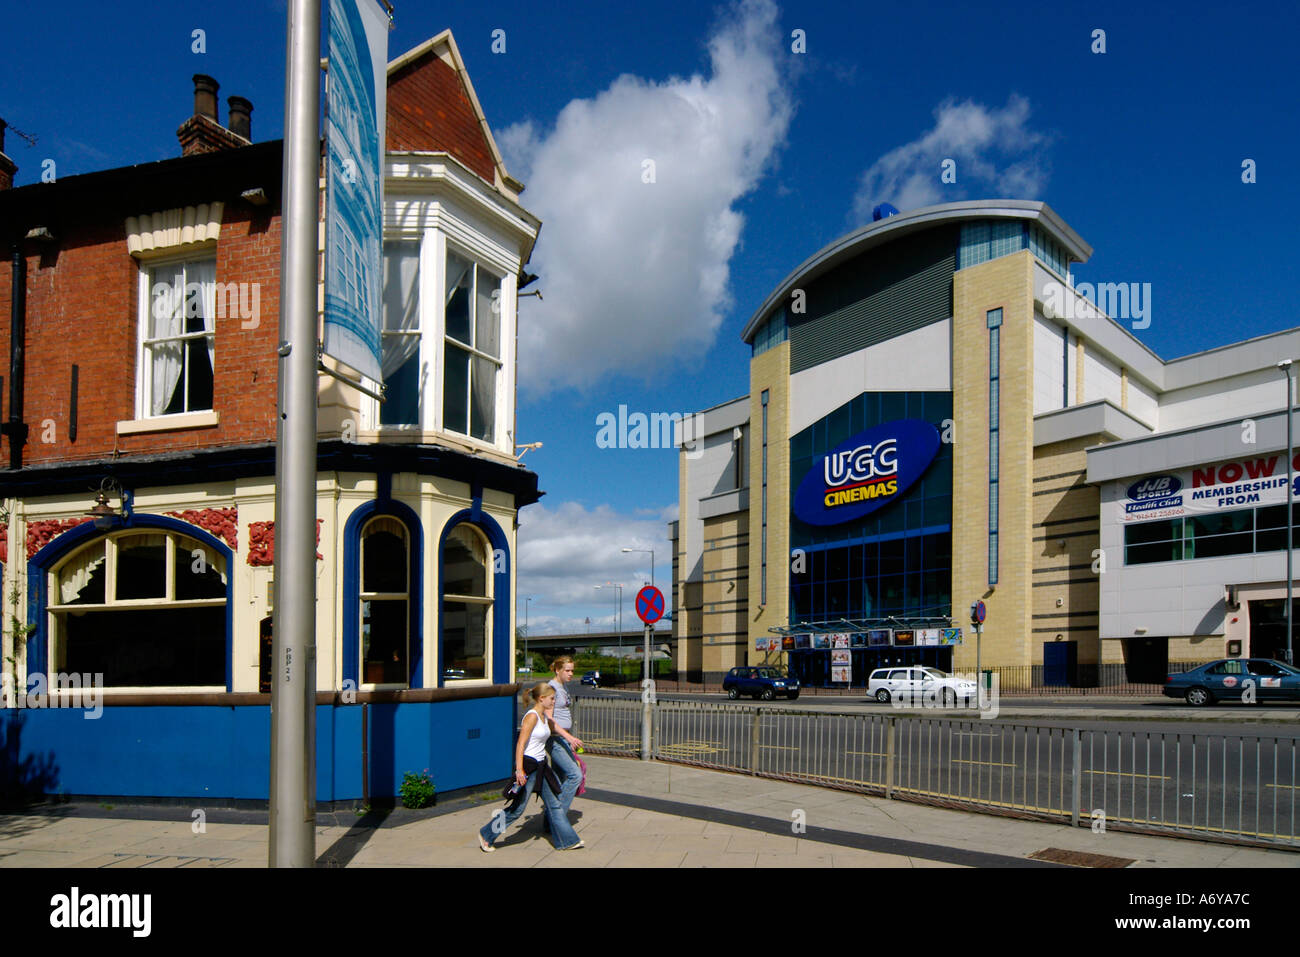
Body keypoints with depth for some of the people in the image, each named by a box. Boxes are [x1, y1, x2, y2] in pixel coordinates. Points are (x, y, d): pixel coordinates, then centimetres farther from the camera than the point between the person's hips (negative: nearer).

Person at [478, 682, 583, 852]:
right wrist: (519, 770, -26)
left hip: (540, 766, 9)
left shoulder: (545, 716, 9)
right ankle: (486, 835, 13)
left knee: (554, 803, 10)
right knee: (518, 808, -1)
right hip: (528, 765, -9)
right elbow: (520, 744, -21)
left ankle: (566, 840, 18)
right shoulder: (531, 716, -17)